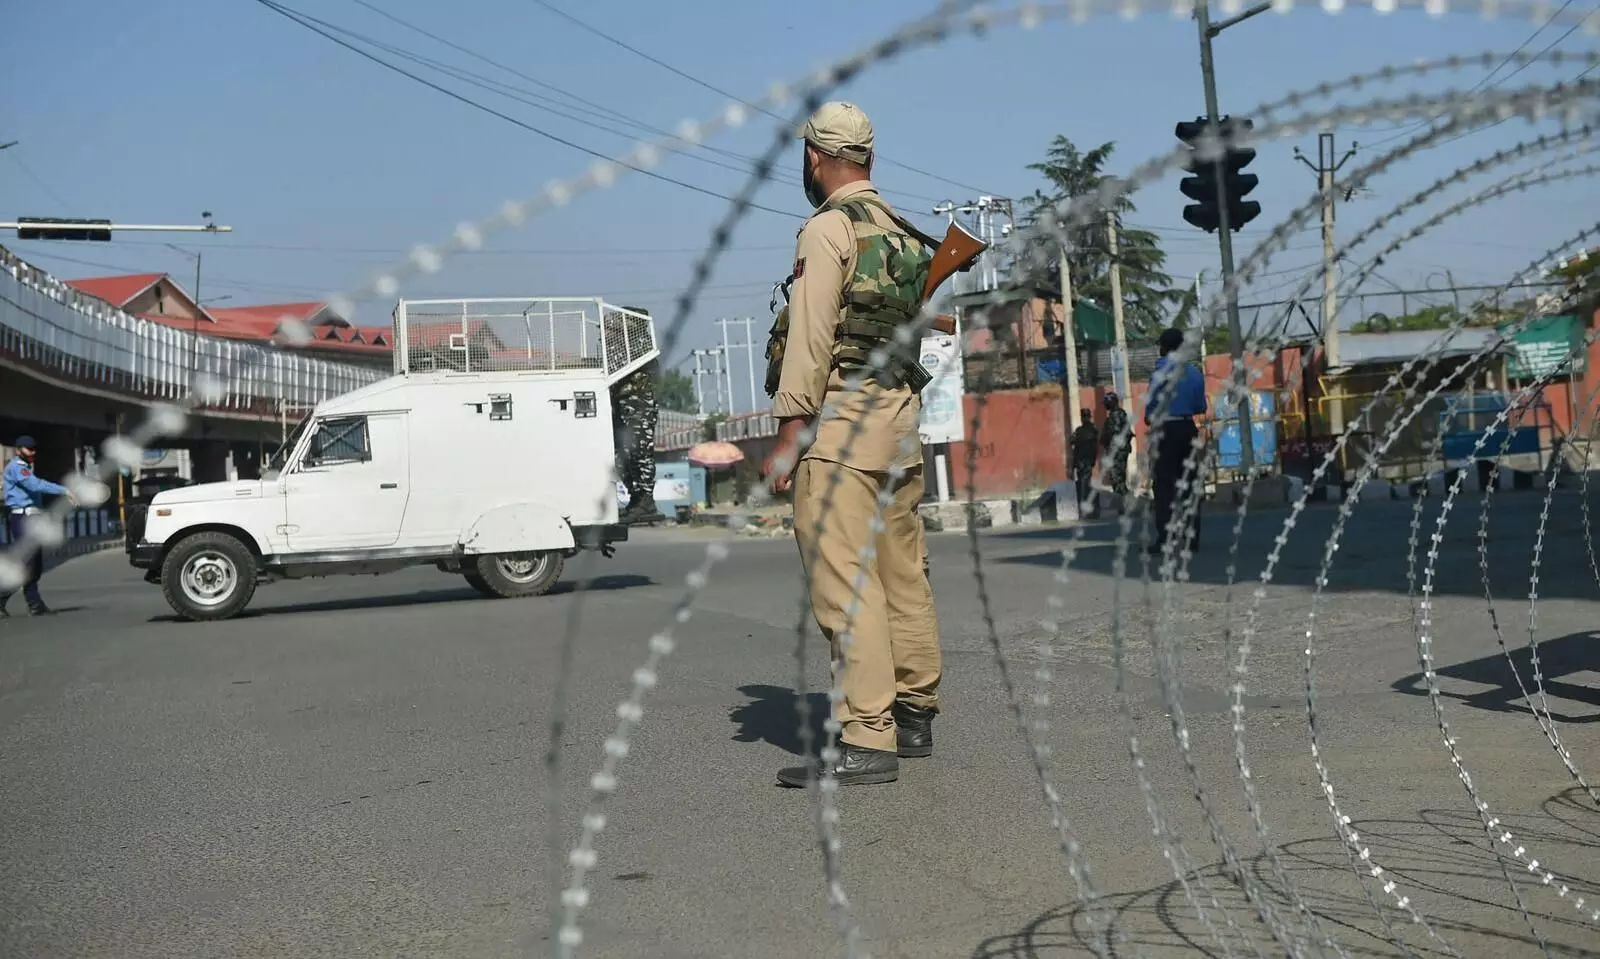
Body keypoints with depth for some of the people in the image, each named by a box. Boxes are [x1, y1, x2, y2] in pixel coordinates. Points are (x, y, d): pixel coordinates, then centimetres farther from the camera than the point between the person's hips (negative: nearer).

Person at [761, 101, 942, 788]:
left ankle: (867, 741, -12)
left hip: (840, 417, -9)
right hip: (901, 417, 9)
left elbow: (810, 337, -14)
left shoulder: (828, 228, -7)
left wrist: (788, 433, -14)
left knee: (844, 583, -10)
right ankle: (915, 714, 22)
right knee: (903, 574, 13)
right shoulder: (904, 234, 18)